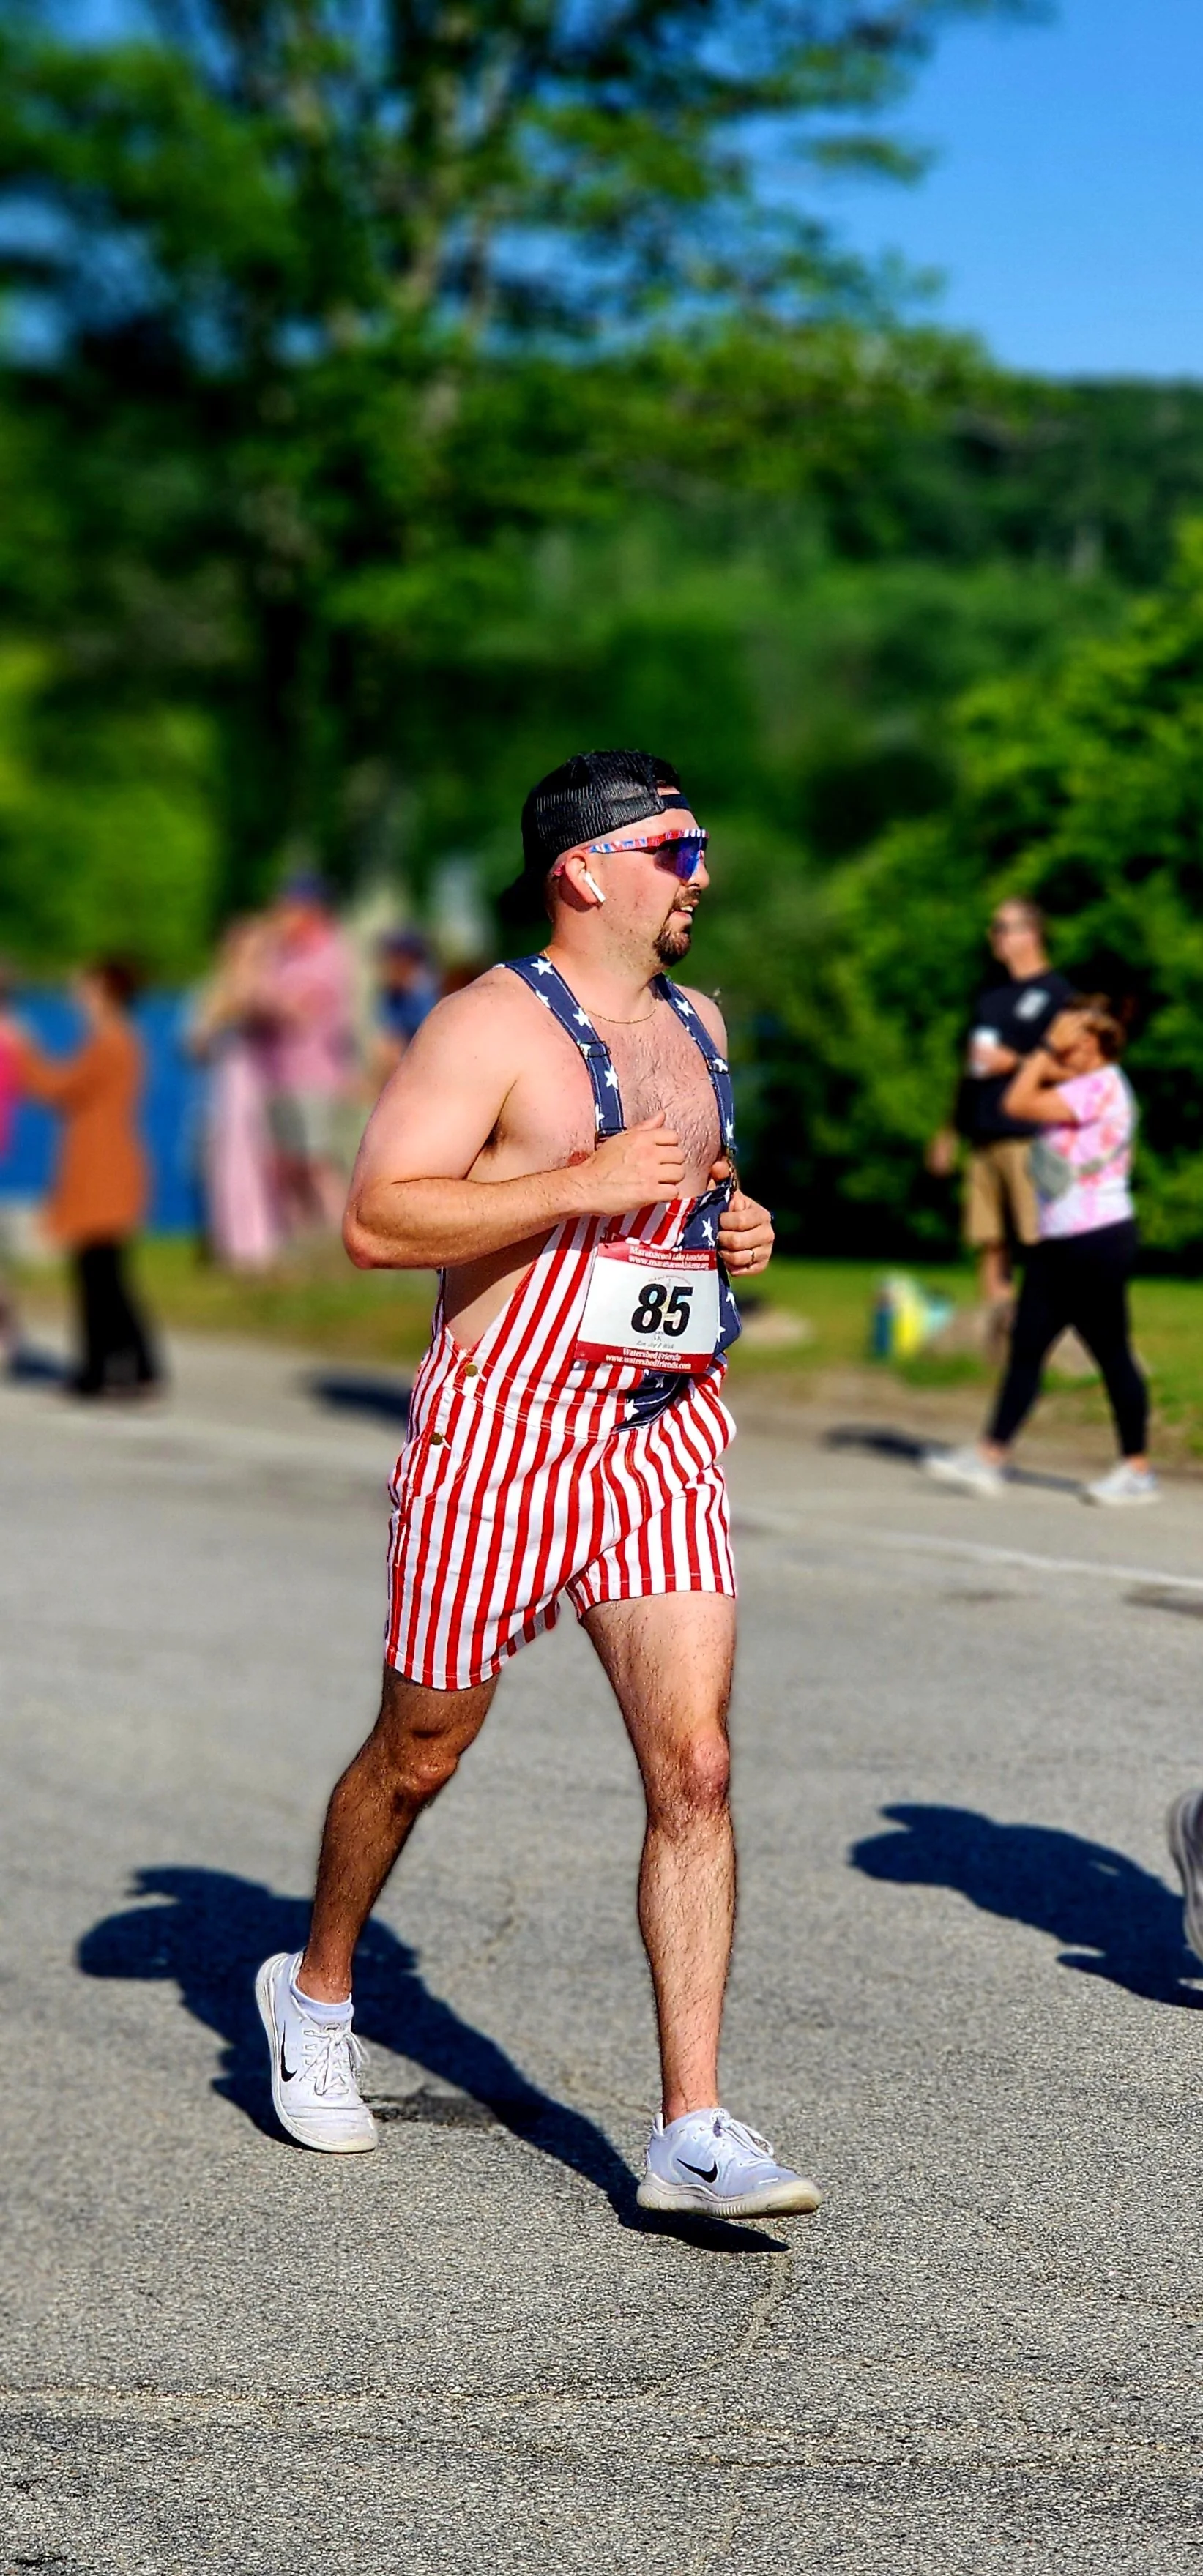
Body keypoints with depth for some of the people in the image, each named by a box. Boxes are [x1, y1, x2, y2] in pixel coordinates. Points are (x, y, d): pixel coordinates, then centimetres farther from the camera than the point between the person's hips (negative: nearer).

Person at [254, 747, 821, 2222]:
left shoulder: (697, 1024, 14)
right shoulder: (491, 1026, -10)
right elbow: (376, 1222, -19)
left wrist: (736, 1232, 9)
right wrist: (587, 1186, -22)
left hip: (663, 1437, 6)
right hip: (500, 1433, -5)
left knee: (695, 1766, -7)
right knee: (420, 1754, 10)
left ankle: (692, 2133, -6)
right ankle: (314, 1991, 38)